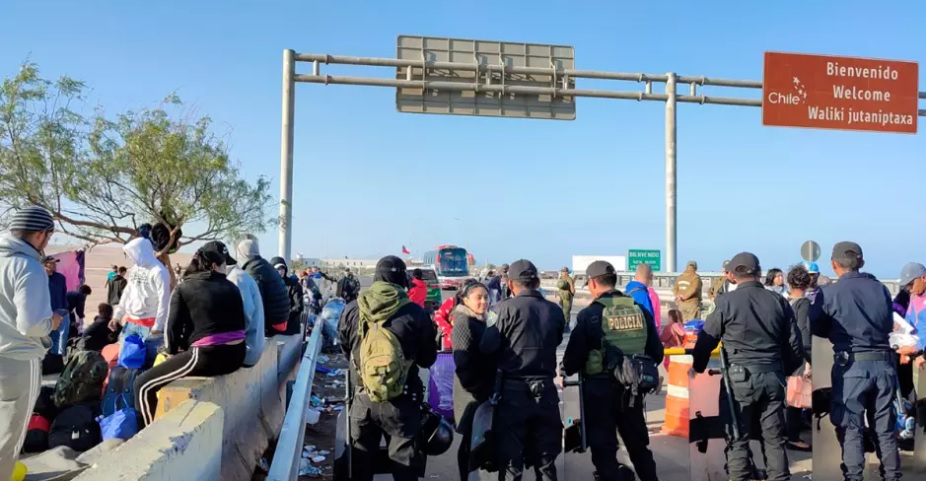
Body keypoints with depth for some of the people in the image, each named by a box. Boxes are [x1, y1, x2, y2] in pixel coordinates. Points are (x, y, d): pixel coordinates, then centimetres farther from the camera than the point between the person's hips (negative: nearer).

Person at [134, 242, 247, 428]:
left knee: (143, 384, 6)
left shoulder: (184, 288, 6)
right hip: (236, 356, 7)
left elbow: (174, 325, 0)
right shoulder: (231, 287, 16)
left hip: (207, 356, -6)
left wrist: (172, 353, 19)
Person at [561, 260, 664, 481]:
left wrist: (567, 370, 11)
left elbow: (574, 355, -11)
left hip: (600, 389, -5)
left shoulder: (590, 314, -12)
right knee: (639, 445, 21)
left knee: (604, 449, 7)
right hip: (632, 388, 5)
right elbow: (656, 353, 5)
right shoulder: (639, 310, 2)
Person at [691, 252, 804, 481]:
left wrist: (697, 369, 14)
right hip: (773, 377, 4)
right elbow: (795, 346, 10)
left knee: (738, 439, 5)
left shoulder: (727, 301, -6)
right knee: (774, 438, 14)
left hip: (740, 377, -4)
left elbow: (706, 340, -2)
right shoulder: (779, 301, 6)